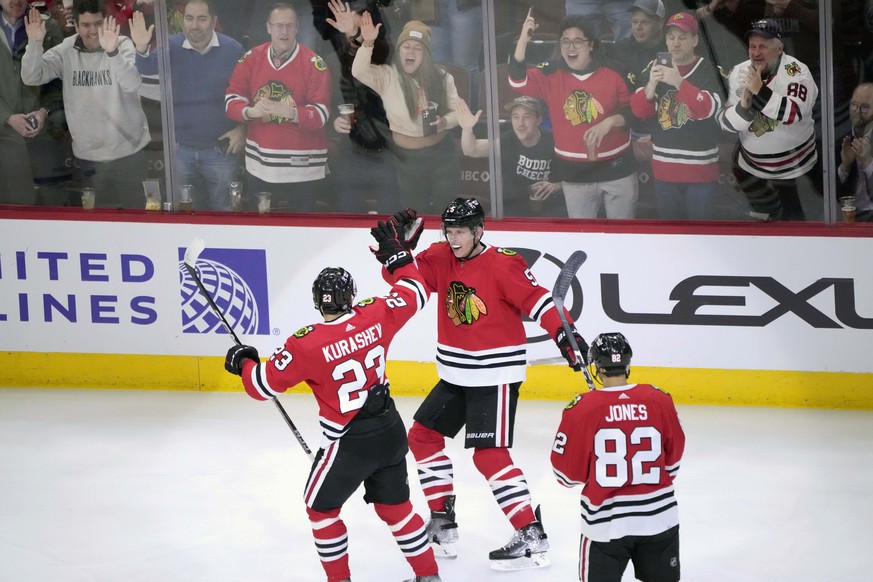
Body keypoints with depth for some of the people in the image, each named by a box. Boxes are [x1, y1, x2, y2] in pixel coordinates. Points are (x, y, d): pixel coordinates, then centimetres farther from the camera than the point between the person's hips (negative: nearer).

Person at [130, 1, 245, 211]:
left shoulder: (233, 50, -8)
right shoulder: (172, 47, -5)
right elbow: (148, 68, -23)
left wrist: (242, 128, -8)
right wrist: (142, 49, -43)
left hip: (221, 150, -2)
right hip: (181, 150, 2)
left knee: (221, 211, 11)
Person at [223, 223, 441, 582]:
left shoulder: (306, 345, -20)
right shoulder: (376, 316, -9)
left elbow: (263, 384, -13)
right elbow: (414, 293, 9)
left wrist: (242, 363, 8)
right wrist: (397, 255, 22)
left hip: (348, 442, -5)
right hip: (390, 431, 5)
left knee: (321, 506, 17)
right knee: (394, 505, 21)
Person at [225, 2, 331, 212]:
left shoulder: (314, 64, -9)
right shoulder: (250, 58, 2)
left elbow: (321, 114, -14)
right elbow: (232, 101, 1)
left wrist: (289, 112, -31)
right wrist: (251, 111, -21)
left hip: (302, 167, -3)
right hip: (259, 165, 3)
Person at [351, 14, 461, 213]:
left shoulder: (441, 77, -4)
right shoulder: (387, 76, -10)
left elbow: (458, 111, 2)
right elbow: (358, 72, -27)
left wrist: (445, 122, -21)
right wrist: (368, 43, -42)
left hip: (442, 153, 1)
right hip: (408, 158, -1)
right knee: (416, 208, 12)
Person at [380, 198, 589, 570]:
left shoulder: (503, 265, -17)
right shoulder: (440, 259, 2)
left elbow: (537, 299, -20)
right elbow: (401, 278, 1)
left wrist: (565, 335, -32)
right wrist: (401, 244, -15)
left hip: (495, 376, -8)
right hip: (455, 374, 8)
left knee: (488, 456, -15)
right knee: (423, 436, 14)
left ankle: (532, 536, -11)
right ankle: (442, 523, 26)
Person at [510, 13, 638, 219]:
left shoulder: (612, 77, -5)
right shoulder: (551, 77, -2)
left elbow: (634, 112, 1)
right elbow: (517, 81, -15)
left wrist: (610, 122, -19)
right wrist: (523, 40, -25)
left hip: (616, 170, -1)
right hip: (575, 174, 1)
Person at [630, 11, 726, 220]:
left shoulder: (710, 70, -5)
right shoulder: (659, 69, 8)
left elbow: (709, 109, -20)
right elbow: (639, 111, 0)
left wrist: (680, 83, -31)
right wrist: (651, 85, -20)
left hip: (700, 170, -4)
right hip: (665, 169, 4)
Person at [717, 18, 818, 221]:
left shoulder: (795, 71, -20)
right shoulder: (739, 73, -7)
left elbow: (795, 114, -35)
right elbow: (725, 122, -9)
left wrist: (760, 91, -40)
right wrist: (743, 106, -30)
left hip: (791, 162, -4)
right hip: (752, 160, 4)